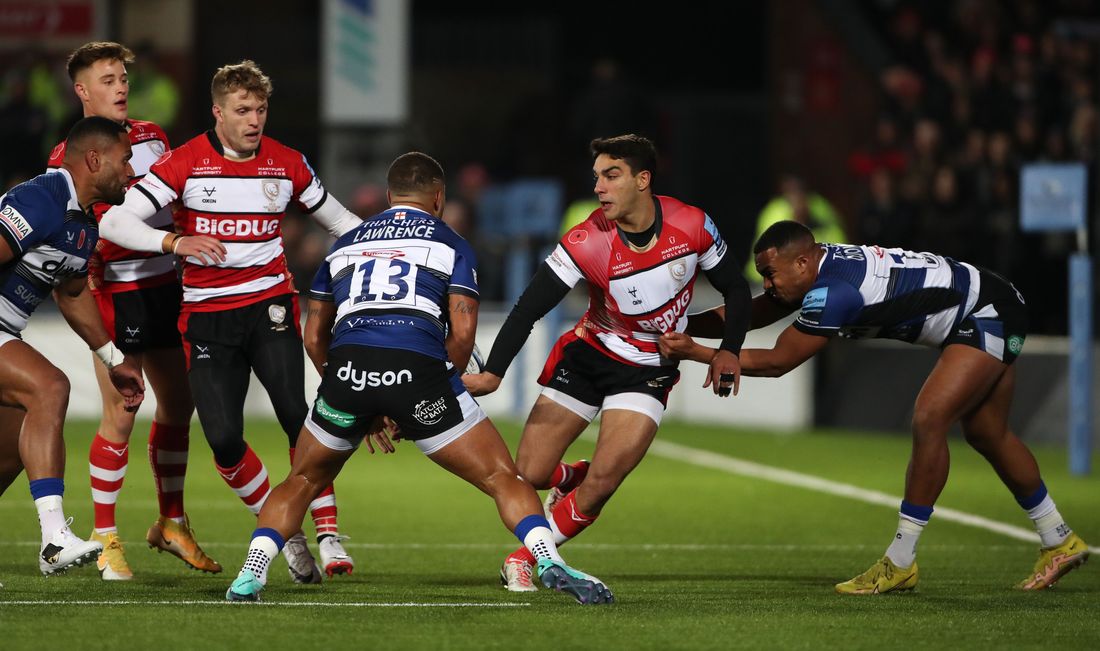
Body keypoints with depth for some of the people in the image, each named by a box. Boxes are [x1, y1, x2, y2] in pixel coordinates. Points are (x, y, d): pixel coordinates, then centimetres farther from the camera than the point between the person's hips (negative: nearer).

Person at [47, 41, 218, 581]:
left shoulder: (152, 138, 11)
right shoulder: (68, 157, -6)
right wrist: (85, 263, -23)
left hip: (165, 286, 7)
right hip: (115, 294, -7)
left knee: (178, 405, 11)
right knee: (120, 417, -9)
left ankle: (171, 523, 26)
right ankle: (104, 538, 2)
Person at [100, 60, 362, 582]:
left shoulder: (287, 164, 3)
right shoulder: (184, 164, -6)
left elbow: (338, 219, 18)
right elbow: (115, 223, -11)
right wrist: (175, 242, -26)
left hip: (270, 303, 1)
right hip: (207, 317, 0)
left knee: (296, 414, -20)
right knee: (224, 440, -9)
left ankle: (328, 535, -15)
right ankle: (287, 535, 10)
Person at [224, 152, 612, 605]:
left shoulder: (345, 245, 28)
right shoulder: (450, 245, 18)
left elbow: (314, 336, 26)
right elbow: (462, 334, 4)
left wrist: (363, 410, 31)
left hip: (347, 367, 3)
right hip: (418, 368, -3)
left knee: (302, 482, 24)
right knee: (503, 479, 6)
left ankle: (250, 574, 7)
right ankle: (549, 561, -15)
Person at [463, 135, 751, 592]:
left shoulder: (692, 226, -15)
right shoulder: (586, 242, -21)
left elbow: (735, 288, 2)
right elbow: (528, 309, -23)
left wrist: (729, 350, -10)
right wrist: (492, 374, -34)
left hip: (647, 371, 0)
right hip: (587, 353, 0)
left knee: (603, 481, -17)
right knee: (530, 474, -6)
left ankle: (524, 559, 4)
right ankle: (569, 479, 32)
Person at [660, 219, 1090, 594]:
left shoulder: (834, 292, -29)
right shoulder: (820, 263, -3)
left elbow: (775, 362, -22)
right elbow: (748, 315, 5)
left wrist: (695, 353, -19)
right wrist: (683, 328, -6)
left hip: (990, 318, -11)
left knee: (929, 421, -18)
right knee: (986, 436, 16)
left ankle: (899, 565, -14)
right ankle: (1060, 542, 29)